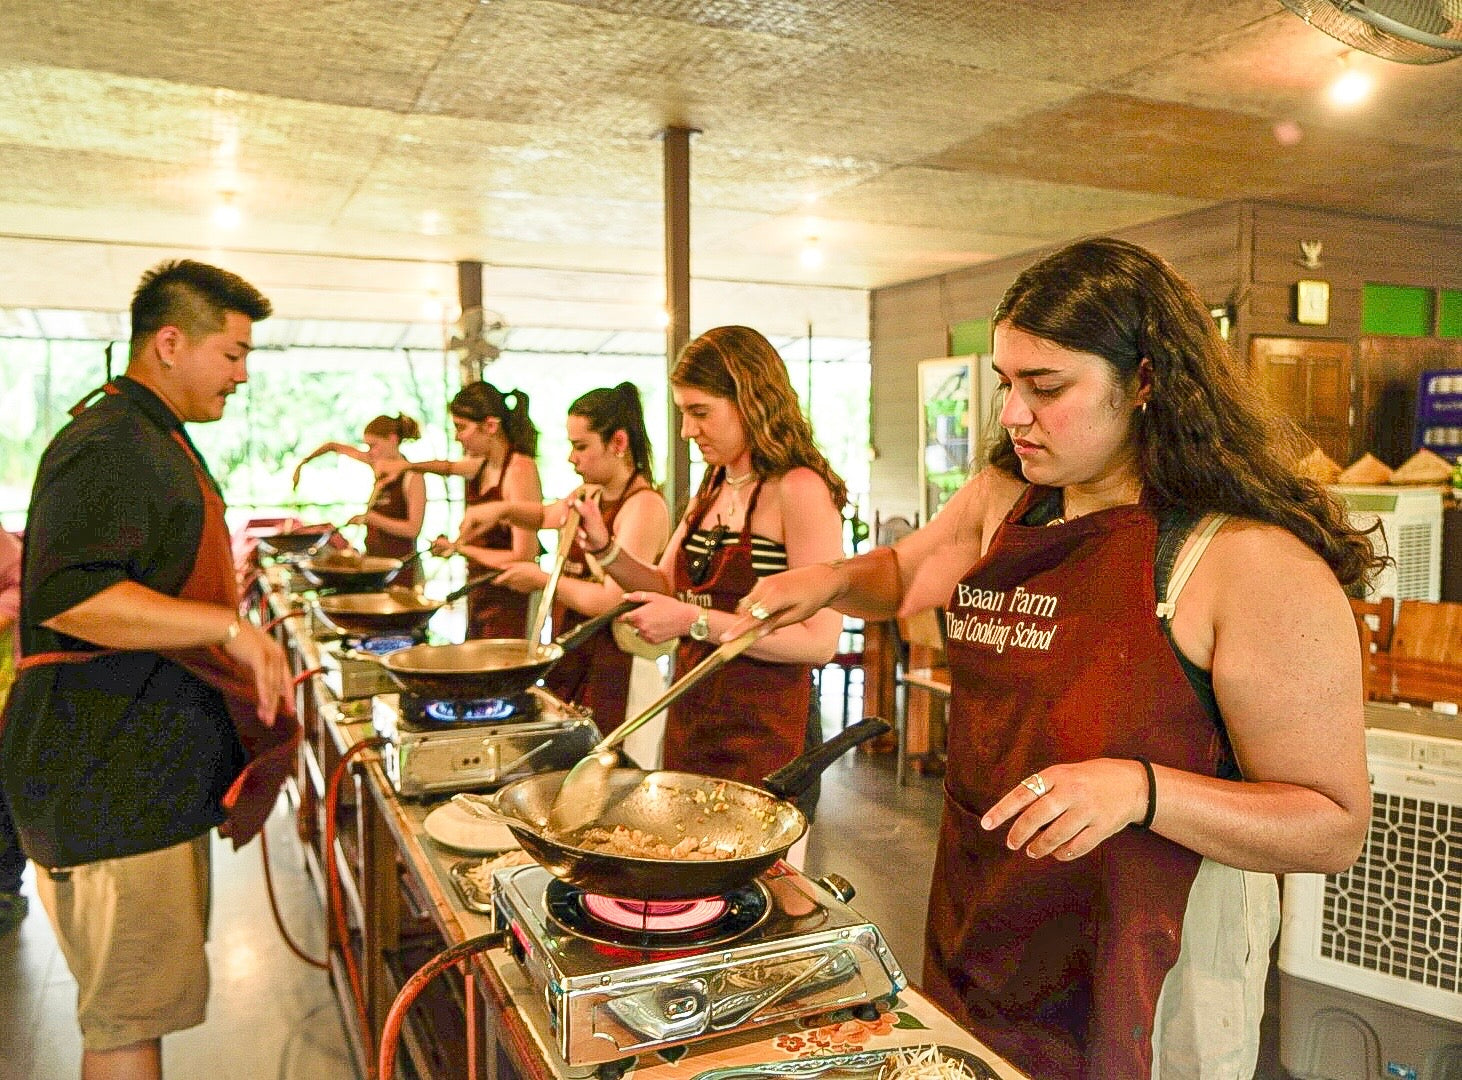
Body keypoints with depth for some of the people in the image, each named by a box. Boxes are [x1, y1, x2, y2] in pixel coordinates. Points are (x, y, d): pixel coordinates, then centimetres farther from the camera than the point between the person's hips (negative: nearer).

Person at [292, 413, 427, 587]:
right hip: (373, 560, 7)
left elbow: (413, 529, -20)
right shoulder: (378, 465, 7)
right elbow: (335, 446, 19)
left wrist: (370, 518, -24)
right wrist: (304, 461, 9)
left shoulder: (413, 477, -12)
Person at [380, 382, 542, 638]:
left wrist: (460, 548, -14)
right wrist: (407, 466, 17)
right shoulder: (482, 466, 7)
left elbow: (523, 556, -23)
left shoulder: (520, 469, -18)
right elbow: (450, 467, 33)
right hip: (479, 595, 9)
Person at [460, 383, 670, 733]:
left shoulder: (644, 505, -17)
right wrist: (502, 509, 12)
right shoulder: (590, 494, 10)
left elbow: (614, 602, -26)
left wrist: (543, 580, -12)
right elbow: (547, 514, 33)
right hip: (569, 664, 9)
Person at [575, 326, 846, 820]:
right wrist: (603, 548, -1)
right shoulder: (710, 489, 9)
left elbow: (820, 640, -21)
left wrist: (695, 622, -23)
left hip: (764, 734, -7)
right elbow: (667, 588, 16)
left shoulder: (800, 490, -16)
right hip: (691, 720, 8)